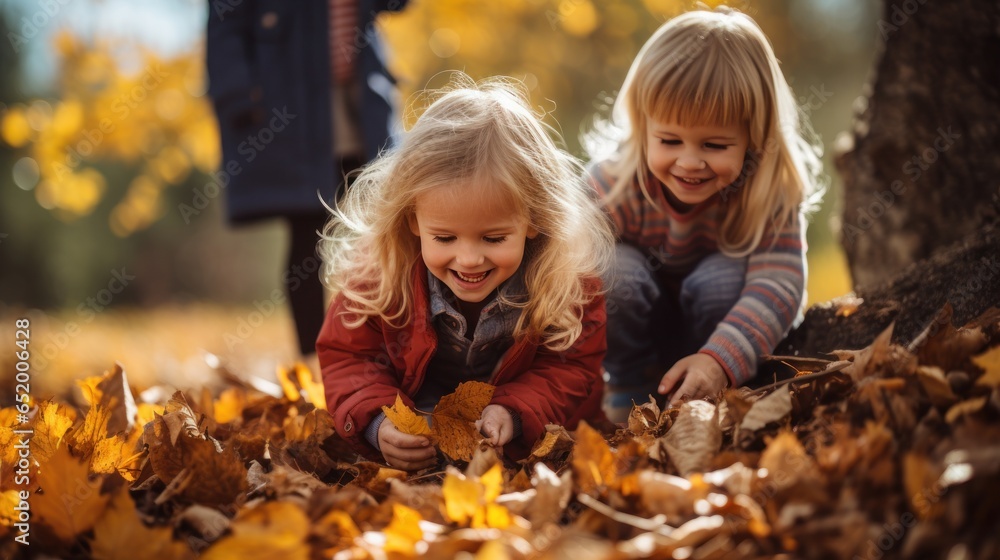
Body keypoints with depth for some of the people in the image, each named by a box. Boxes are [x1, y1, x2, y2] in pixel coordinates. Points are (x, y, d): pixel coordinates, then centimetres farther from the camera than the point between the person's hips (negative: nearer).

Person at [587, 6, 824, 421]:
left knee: (724, 276, -32)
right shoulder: (613, 184, -28)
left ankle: (708, 401, -10)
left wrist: (720, 360, -51)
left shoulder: (771, 190, -26)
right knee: (619, 268, -31)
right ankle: (628, 387, -8)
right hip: (635, 322, 0)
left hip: (713, 317, 0)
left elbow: (777, 282, -36)